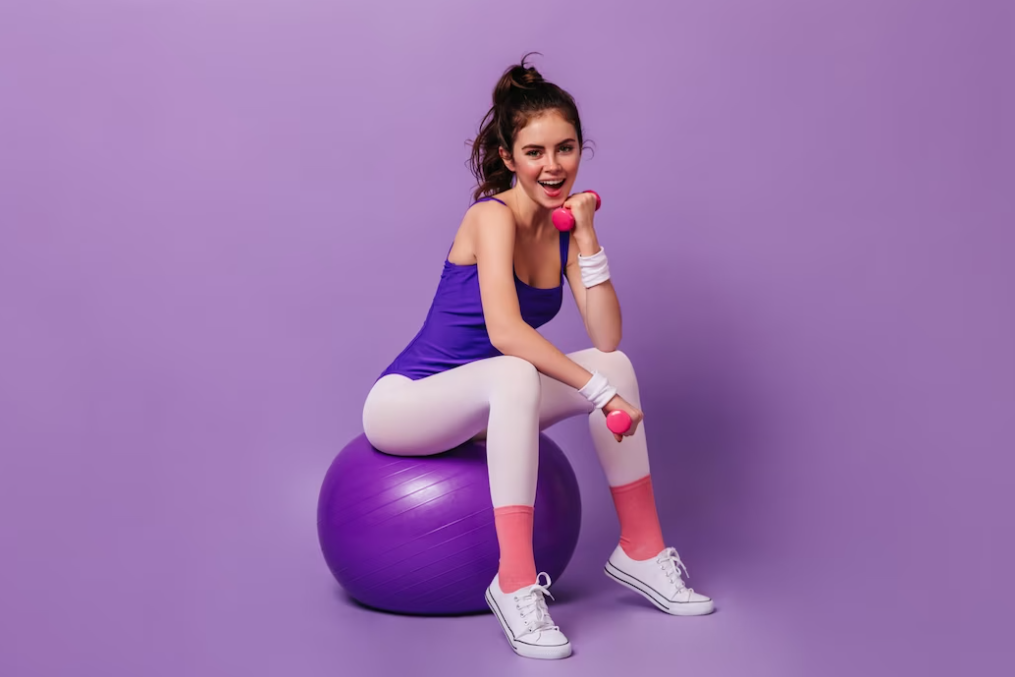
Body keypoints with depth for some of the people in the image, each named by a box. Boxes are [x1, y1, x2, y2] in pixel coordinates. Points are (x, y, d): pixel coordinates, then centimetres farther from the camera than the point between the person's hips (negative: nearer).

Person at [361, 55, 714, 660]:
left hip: (482, 402, 7)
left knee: (616, 363, -9)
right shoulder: (493, 215, -19)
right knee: (515, 375, -36)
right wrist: (599, 391, -35)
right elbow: (505, 329, -34)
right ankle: (515, 583, -33)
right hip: (404, 402, -7)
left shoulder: (564, 223, 1)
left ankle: (641, 551, -1)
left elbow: (607, 338, -8)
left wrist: (586, 237, -15)